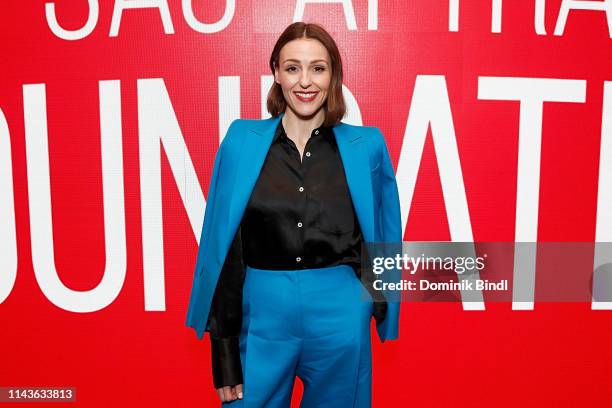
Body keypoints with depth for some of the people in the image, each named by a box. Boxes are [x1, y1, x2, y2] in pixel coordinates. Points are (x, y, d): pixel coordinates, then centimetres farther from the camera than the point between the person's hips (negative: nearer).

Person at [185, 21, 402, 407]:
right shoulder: (242, 140, -2)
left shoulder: (366, 146, -1)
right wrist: (224, 349, -4)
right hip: (263, 317, 0)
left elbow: (379, 242, 8)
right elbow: (224, 246, -3)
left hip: (340, 318, 1)